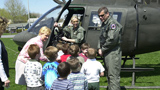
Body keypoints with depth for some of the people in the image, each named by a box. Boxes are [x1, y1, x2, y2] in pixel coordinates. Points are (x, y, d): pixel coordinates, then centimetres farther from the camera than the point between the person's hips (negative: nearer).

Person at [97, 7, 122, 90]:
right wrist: (99, 48, 3)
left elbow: (112, 40, -21)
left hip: (113, 53, -10)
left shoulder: (113, 24, -14)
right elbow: (101, 38, 20)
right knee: (108, 74, 16)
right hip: (106, 53, 10)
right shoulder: (103, 24, 17)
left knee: (113, 75, -11)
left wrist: (103, 49, -12)